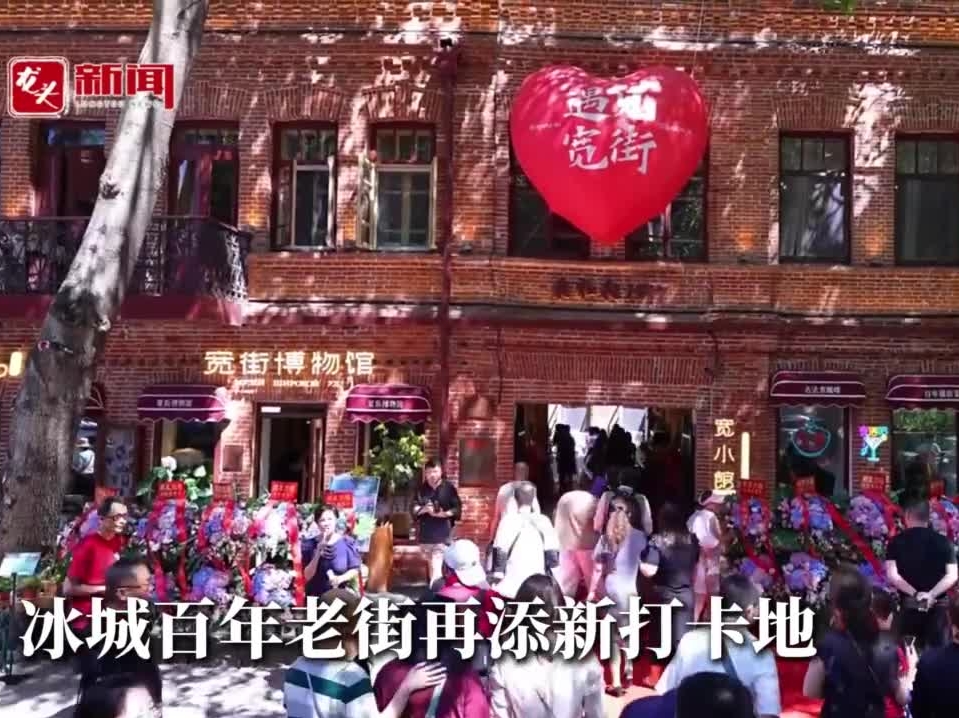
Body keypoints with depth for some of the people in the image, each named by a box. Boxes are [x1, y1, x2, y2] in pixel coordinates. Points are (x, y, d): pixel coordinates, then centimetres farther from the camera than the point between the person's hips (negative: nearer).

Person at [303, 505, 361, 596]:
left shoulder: (347, 543, -2)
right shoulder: (309, 545, -1)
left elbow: (355, 570, 2)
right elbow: (306, 576, -4)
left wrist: (341, 578, -16)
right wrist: (317, 555, -16)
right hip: (316, 596, 0)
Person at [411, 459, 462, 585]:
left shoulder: (448, 487, -2)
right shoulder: (422, 489, 5)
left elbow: (457, 508, -2)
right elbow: (414, 508, 3)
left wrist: (444, 514, -18)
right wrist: (424, 509, -17)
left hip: (442, 533, -4)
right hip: (426, 533, 4)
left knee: (436, 566, -14)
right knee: (431, 564, 15)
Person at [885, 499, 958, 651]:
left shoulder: (897, 542, -1)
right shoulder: (943, 541, 2)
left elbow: (892, 575, -11)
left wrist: (915, 594, -10)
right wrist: (932, 594, -13)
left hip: (910, 605, 0)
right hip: (938, 606, 1)